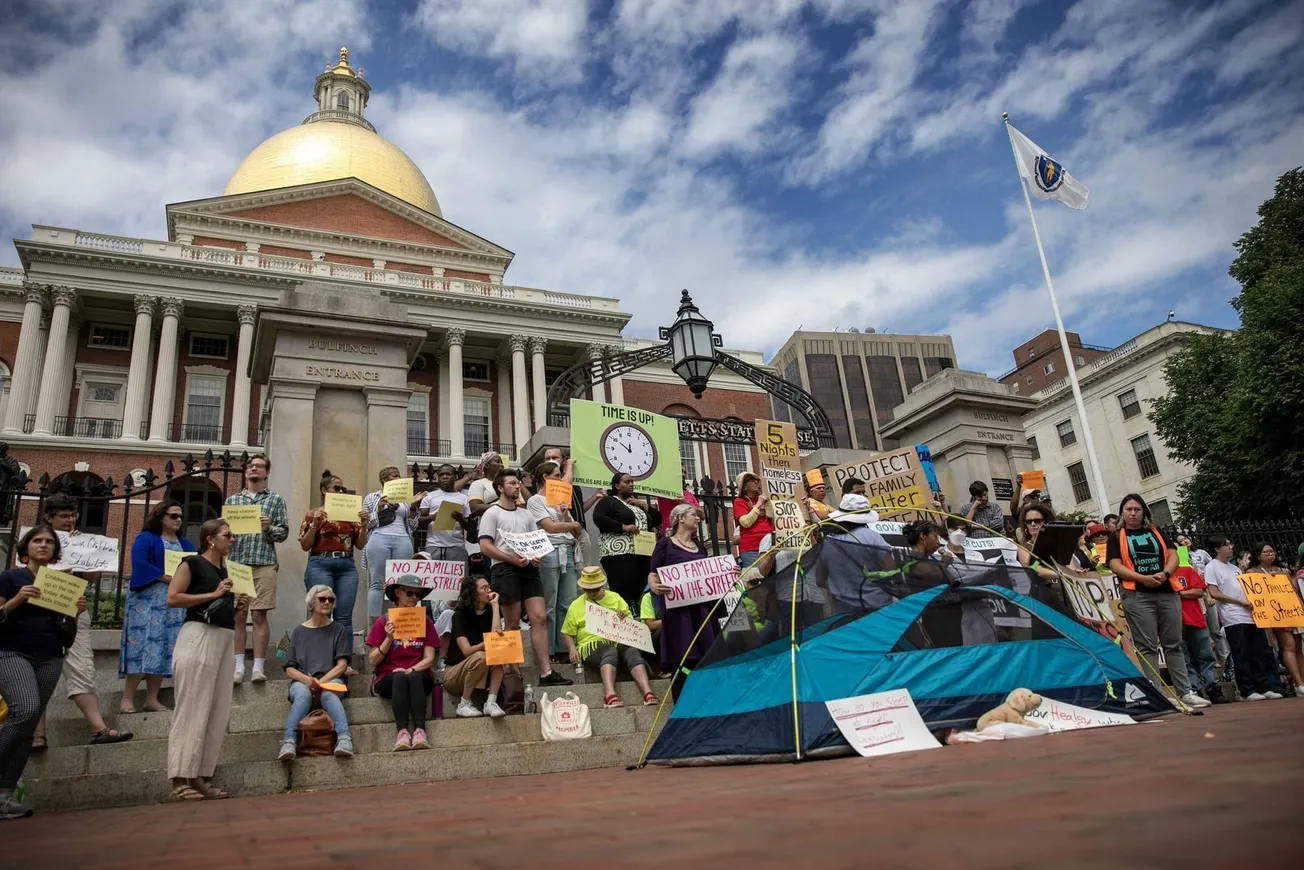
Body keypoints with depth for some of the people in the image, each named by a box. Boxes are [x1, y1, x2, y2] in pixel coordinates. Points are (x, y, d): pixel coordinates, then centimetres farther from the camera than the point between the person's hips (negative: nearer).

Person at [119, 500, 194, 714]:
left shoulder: (186, 545, 19)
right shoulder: (145, 538, 2)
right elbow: (139, 564, -13)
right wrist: (167, 577, -19)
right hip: (148, 601, -5)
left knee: (164, 649, 2)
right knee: (143, 645, -11)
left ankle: (152, 699, 6)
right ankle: (127, 698, -5)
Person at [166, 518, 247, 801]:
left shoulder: (227, 571, 20)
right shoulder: (193, 563, 0)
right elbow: (172, 598, -13)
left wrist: (240, 609, 5)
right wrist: (213, 594, -14)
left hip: (225, 640, 8)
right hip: (199, 636, -8)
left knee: (219, 712, 5)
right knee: (192, 710, -8)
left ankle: (201, 778, 10)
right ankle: (179, 782, -5)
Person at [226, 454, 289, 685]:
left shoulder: (276, 500, 10)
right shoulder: (232, 500, 16)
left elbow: (284, 533, 6)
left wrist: (269, 527, -13)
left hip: (264, 564, -2)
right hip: (235, 562, 2)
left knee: (259, 615, -4)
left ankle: (259, 666, -2)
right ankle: (238, 666, 6)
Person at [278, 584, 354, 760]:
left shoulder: (338, 630, 15)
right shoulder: (299, 631, 17)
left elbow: (342, 665, 4)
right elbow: (290, 668, 10)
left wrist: (321, 682, -13)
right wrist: (307, 680, -12)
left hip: (331, 679, -1)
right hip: (301, 681, 1)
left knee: (328, 694, -36)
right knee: (302, 695, -35)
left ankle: (344, 739, -54)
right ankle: (288, 743, -51)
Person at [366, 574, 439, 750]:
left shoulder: (425, 621, 9)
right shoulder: (383, 622, 6)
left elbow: (429, 659, 2)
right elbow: (373, 661, 0)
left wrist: (411, 670, -17)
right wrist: (389, 638, -13)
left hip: (419, 677, 1)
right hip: (388, 678, -1)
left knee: (414, 677, -34)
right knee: (400, 678, -35)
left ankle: (419, 730, -42)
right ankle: (402, 731, -42)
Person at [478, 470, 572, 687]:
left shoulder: (526, 514, 21)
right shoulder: (492, 513, 3)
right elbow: (485, 546, -6)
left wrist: (537, 556, -1)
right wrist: (512, 559, -17)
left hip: (528, 568, 5)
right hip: (505, 569, -5)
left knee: (539, 618, -5)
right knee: (513, 624, -1)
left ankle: (546, 672, -7)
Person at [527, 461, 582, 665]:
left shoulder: (562, 500, 21)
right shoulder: (535, 501, 2)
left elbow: (576, 533, 17)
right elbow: (550, 526, -9)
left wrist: (566, 517, 0)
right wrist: (574, 524, 4)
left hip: (568, 552, 6)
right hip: (549, 553, -6)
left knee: (568, 604, 5)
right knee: (549, 606, -2)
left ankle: (564, 648, 12)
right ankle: (549, 651, 4)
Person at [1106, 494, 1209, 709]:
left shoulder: (1157, 532, 16)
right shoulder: (1116, 537, 6)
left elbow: (1173, 555, 7)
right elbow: (1115, 566, -5)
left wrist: (1165, 573, -13)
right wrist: (1142, 578, -18)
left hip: (1167, 593, 4)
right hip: (1137, 596, -3)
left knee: (1174, 644, 7)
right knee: (1147, 647, -3)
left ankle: (1185, 692, 12)